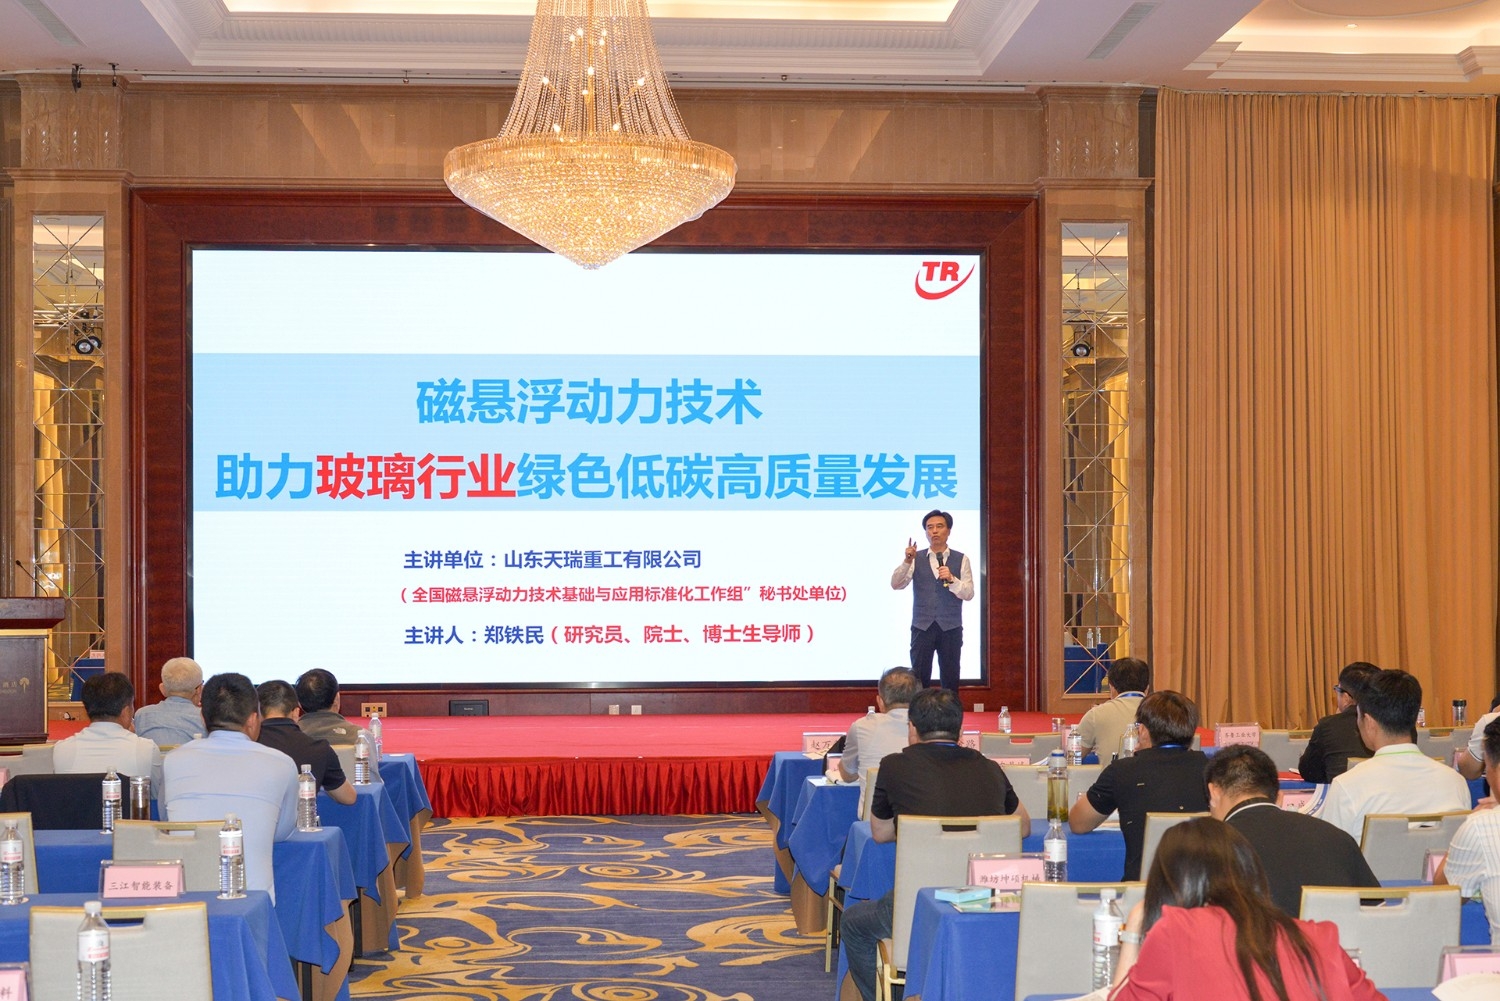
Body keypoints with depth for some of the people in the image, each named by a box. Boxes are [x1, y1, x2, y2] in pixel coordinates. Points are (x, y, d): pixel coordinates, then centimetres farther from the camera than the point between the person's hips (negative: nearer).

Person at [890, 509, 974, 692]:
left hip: (950, 629, 0)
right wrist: (907, 562, -21)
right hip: (922, 627, 0)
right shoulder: (917, 559, 6)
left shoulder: (961, 560, 4)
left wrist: (952, 579, -20)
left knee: (950, 679, 3)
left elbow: (969, 594, -2)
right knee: (919, 678, -1)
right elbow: (896, 584, -5)